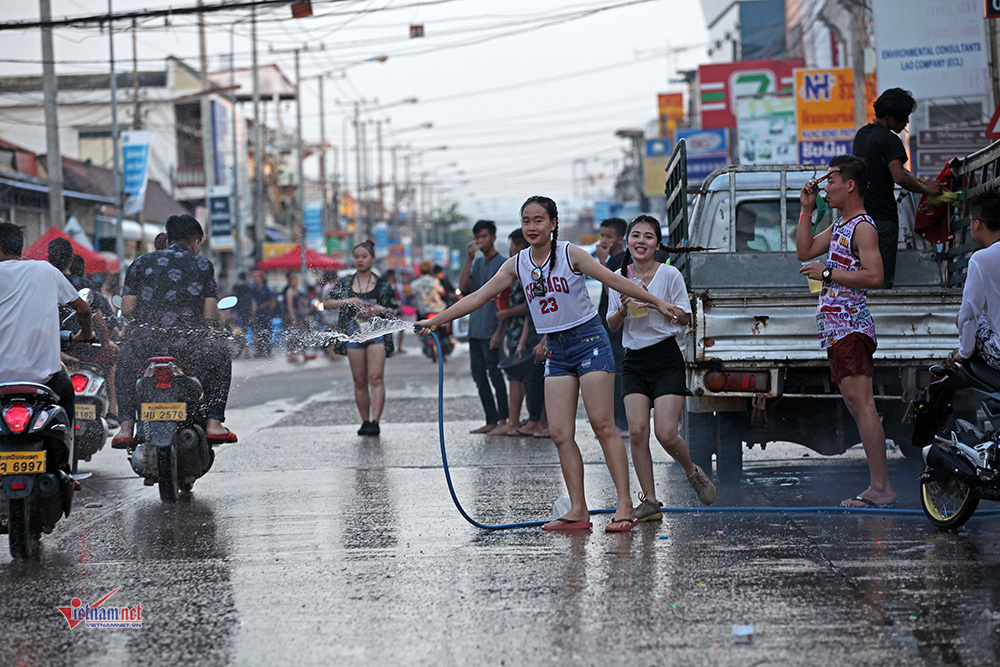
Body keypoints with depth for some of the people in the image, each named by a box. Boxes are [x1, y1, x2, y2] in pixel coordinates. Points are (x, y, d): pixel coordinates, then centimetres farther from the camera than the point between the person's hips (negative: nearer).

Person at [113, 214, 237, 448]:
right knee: (220, 355, 31)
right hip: (188, 347, -2)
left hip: (144, 346, 2)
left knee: (125, 361, 37)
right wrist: (219, 319, 27)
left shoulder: (141, 262, 14)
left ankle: (125, 427, 22)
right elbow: (209, 313, 3)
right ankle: (213, 423, 21)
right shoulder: (202, 265, 10)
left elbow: (126, 308, 8)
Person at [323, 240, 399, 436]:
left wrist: (381, 310, -11)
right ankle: (365, 421, 11)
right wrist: (347, 301, -10)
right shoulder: (345, 283, 12)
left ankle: (375, 422, -19)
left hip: (377, 332, -2)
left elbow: (393, 311, 10)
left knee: (376, 378, -14)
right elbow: (327, 303, 5)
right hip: (354, 333, 2)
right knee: (360, 381, 3)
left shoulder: (382, 284, 9)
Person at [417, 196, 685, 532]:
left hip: (588, 340, -5)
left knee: (603, 426, -8)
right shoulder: (517, 264, 5)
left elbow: (615, 280, -8)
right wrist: (434, 320, 5)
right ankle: (578, 511, 3)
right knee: (560, 433, -2)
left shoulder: (570, 254, -8)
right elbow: (479, 296, 7)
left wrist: (657, 302, -13)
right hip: (556, 350, 5)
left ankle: (625, 505, -6)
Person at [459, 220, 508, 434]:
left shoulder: (502, 264, -6)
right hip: (475, 328, 8)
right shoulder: (477, 263, 16)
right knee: (479, 375, 8)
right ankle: (491, 420, 12)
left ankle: (503, 420, -1)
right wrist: (469, 259, -6)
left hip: (491, 329, -8)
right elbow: (463, 287, 2)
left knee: (494, 373, -6)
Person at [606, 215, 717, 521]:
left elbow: (685, 318, -2)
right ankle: (649, 502, -1)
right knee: (637, 431, -9)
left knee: (665, 433, -12)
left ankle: (692, 472, 19)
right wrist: (623, 309, -10)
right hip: (634, 361, 3)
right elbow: (612, 326, 12)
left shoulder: (670, 275, -4)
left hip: (667, 360, -3)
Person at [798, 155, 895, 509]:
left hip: (851, 326, -11)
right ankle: (878, 487, 10)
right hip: (837, 328, 11)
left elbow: (874, 276, -21)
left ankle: (881, 489, -16)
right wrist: (806, 209, 18)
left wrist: (826, 273, -17)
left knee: (860, 402, -14)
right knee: (855, 404, 9)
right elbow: (805, 252, 25)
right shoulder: (840, 225, 19)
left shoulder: (863, 227, -11)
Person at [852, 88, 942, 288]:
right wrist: (926, 189, -12)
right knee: (883, 280, -4)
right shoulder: (889, 140, -15)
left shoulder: (862, 134, 13)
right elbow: (900, 177, -27)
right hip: (882, 216, -8)